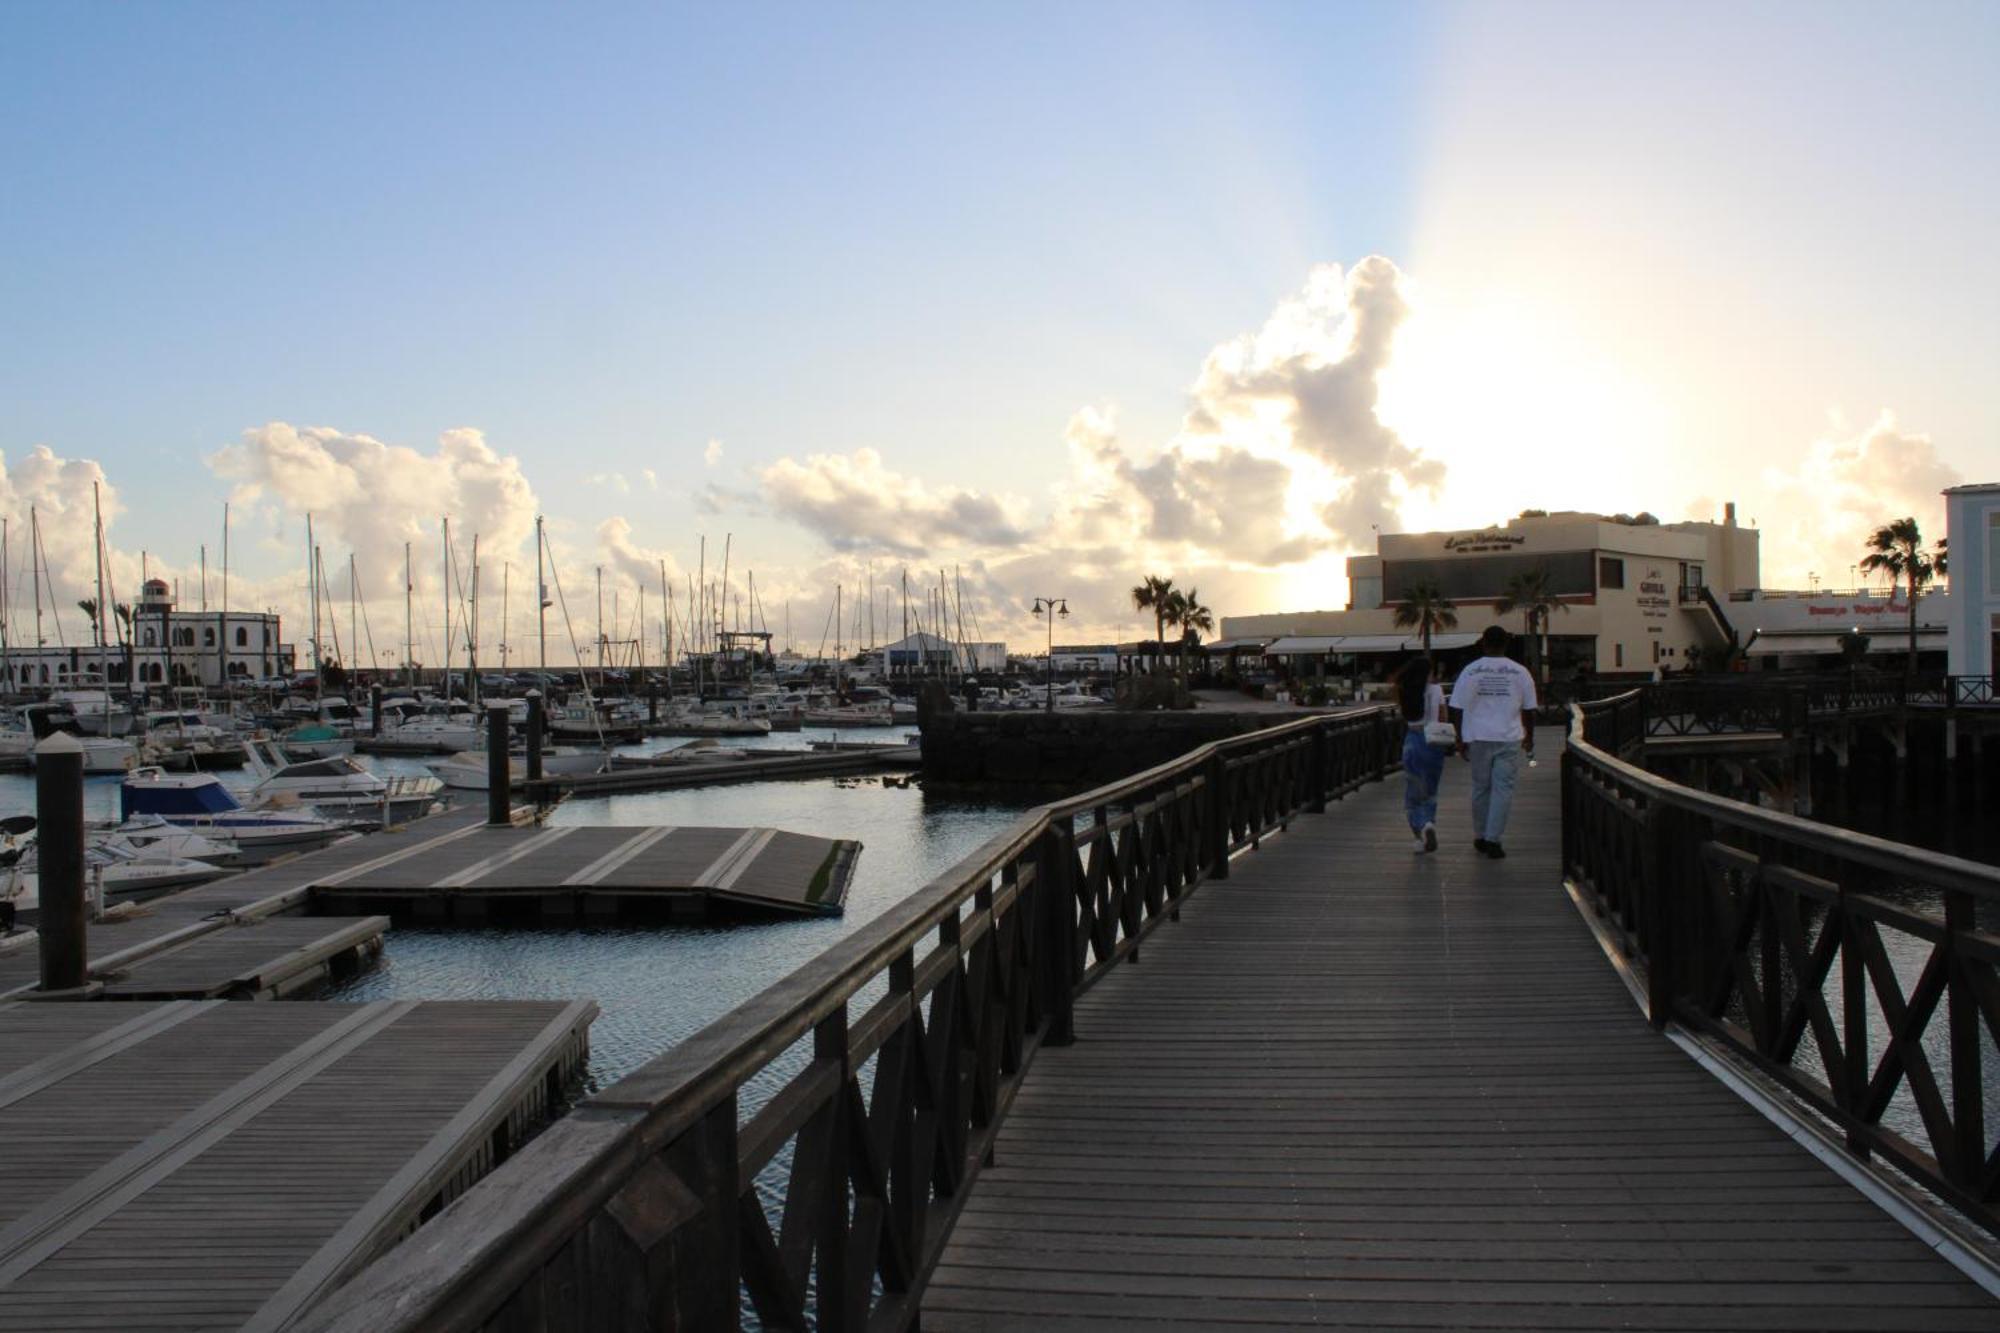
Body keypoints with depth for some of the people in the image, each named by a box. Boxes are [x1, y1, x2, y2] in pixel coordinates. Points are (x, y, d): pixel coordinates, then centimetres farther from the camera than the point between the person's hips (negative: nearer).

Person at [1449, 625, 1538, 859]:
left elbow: (1457, 708, -2)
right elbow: (1529, 709, 6)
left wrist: (1460, 738, 5)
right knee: (1503, 789, 0)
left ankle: (1480, 836, 21)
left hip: (1478, 738, 1)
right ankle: (1492, 839, -6)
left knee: (1481, 787, 12)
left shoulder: (1470, 671, -1)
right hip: (1509, 739, -1)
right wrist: (1529, 737, 18)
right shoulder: (1519, 672, 1)